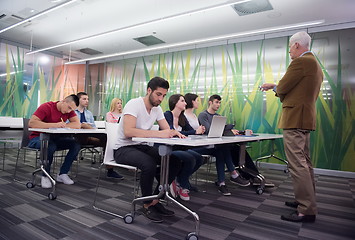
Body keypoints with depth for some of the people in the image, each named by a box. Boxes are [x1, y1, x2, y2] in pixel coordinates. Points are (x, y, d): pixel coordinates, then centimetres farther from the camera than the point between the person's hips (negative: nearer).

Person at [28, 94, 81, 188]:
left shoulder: (69, 110, -1)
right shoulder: (46, 107, -17)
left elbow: (78, 125, -13)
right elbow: (31, 123, -29)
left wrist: (62, 125, -24)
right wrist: (55, 125, -33)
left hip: (55, 138, 5)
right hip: (38, 137, -5)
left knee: (76, 144, -18)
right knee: (51, 146, -38)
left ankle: (63, 174, -8)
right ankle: (45, 176, -15)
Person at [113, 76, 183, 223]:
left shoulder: (157, 109, 6)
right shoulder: (134, 104, -18)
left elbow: (167, 130, 4)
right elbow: (128, 131, -33)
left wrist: (174, 132, -21)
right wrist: (158, 134, -35)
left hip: (142, 147, 8)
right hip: (123, 149, -7)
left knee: (175, 161, -9)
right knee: (149, 163, -35)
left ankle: (155, 201, 3)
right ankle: (147, 205, -10)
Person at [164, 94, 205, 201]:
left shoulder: (182, 118, 11)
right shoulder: (167, 115, -13)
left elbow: (191, 131, 5)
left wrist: (200, 131, -19)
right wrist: (195, 132, -29)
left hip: (178, 147, 8)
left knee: (199, 158, -10)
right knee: (190, 159, -26)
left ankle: (178, 181, 5)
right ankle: (183, 186, -2)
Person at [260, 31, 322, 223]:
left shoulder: (301, 62, -12)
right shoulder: (315, 65, 20)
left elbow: (282, 88, -13)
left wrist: (274, 87, 10)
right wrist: (275, 87, 21)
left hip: (294, 120, -11)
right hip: (305, 119, 11)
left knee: (297, 164, -9)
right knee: (305, 162, 17)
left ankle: (307, 211, -3)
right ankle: (307, 200, 29)